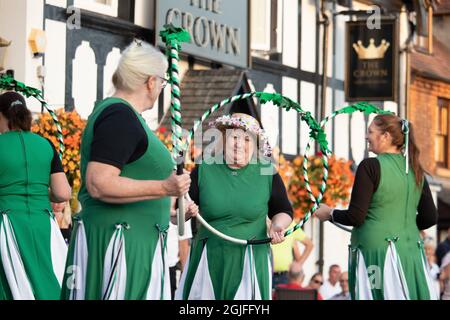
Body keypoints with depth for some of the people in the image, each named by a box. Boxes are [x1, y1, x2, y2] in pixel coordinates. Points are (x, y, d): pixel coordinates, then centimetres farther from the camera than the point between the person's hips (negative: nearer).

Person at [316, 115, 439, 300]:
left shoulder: (370, 167, -8)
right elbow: (430, 218, 12)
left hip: (376, 251, -6)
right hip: (411, 251, 6)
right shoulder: (415, 170, 9)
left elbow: (356, 217, -11)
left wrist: (329, 214, 7)